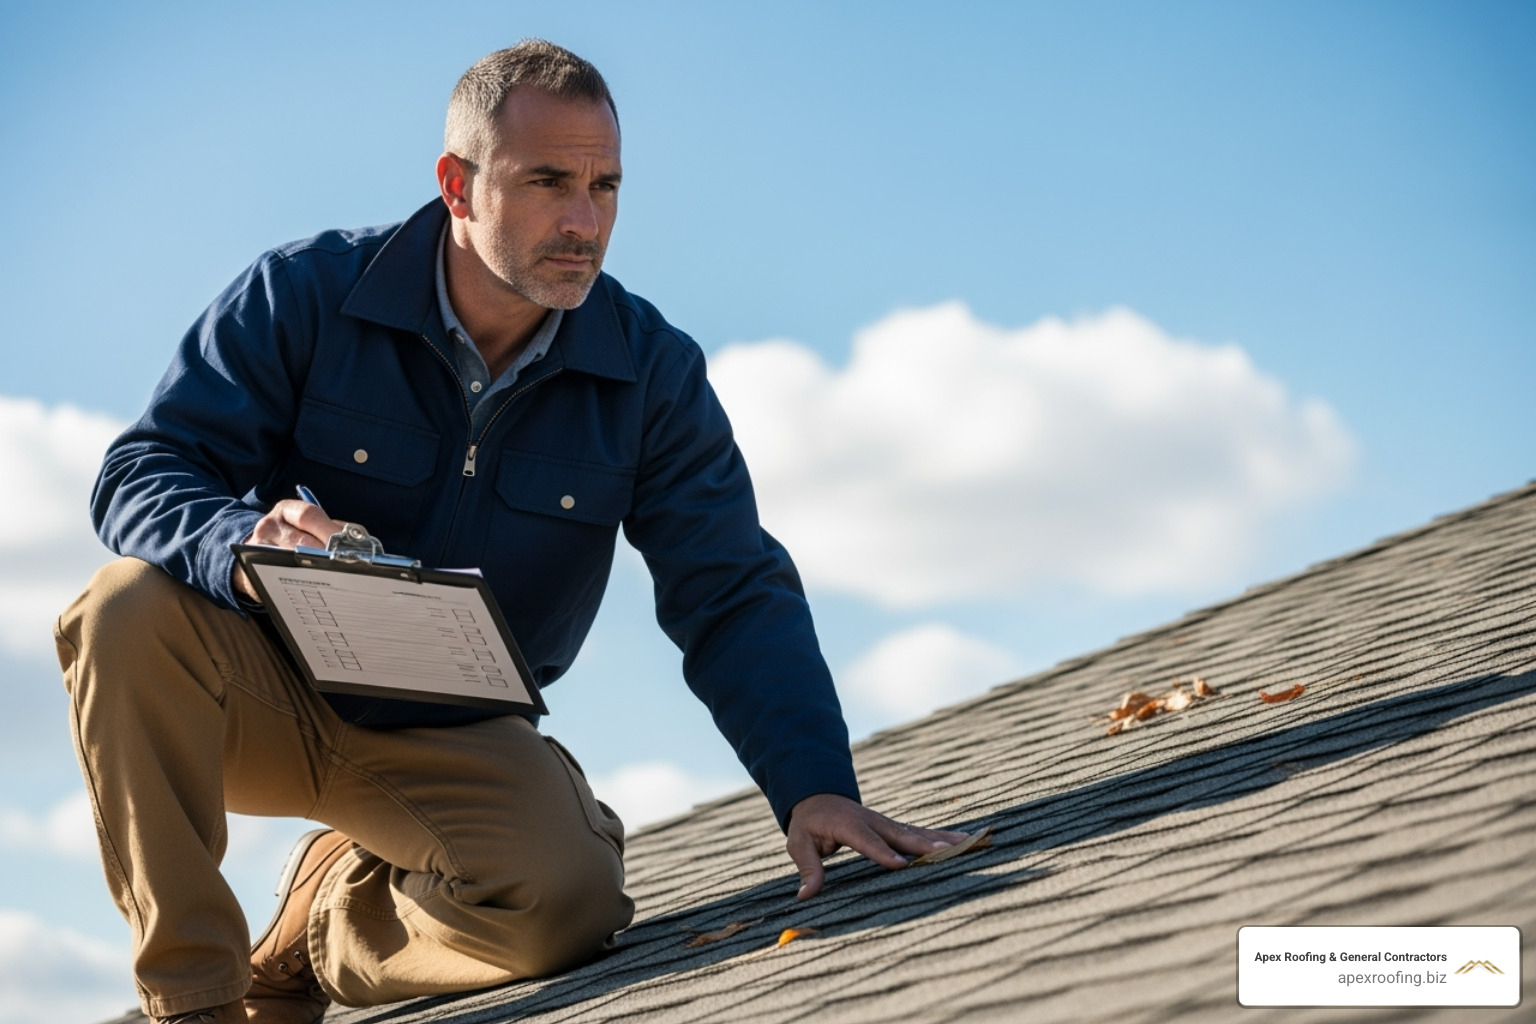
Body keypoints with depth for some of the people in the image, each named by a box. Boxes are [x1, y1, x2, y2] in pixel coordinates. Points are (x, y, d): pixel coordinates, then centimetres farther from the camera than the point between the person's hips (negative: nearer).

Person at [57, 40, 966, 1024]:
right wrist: (242, 546, -40)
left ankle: (334, 922, 7)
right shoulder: (305, 295, -12)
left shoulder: (653, 371, -6)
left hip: (458, 738, 1)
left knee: (566, 903, -28)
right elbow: (139, 475, -15)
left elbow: (734, 596, -9)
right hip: (269, 691, -1)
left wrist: (814, 786, -25)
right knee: (133, 607, -32)